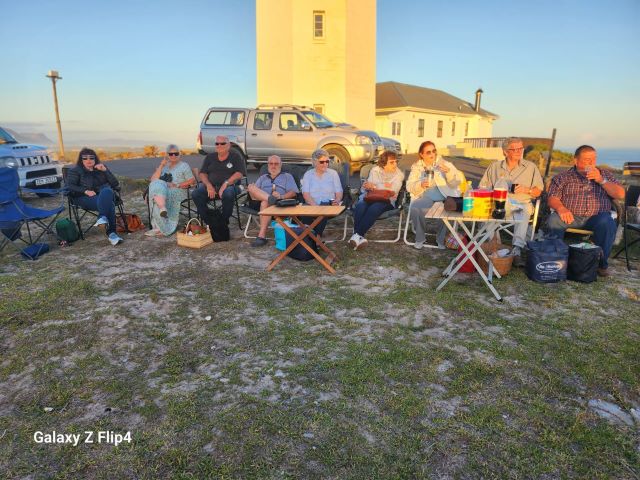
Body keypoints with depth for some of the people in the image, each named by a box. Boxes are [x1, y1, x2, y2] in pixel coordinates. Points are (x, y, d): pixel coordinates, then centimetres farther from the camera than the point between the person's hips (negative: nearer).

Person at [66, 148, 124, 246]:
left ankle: (102, 218, -51)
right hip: (85, 198, -2)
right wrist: (85, 191, -15)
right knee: (108, 203, -36)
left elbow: (115, 185, 12)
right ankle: (111, 233, -50)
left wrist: (105, 170, 0)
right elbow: (69, 186, 2)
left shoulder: (101, 168, 25)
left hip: (105, 194, 3)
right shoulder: (75, 171, 19)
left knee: (107, 192, -38)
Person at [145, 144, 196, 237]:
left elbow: (191, 181, 3)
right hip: (161, 189, 4)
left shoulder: (184, 165, 15)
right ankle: (163, 208, -53)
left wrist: (177, 185, -10)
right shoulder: (164, 166, 26)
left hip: (178, 192, -4)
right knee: (156, 185, -31)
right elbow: (153, 180, 11)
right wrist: (161, 165, 5)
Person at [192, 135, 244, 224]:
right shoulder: (210, 157, 20)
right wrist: (208, 185, -6)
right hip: (211, 186, 4)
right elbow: (202, 173, 15)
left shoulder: (235, 157, 9)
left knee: (228, 194, -39)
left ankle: (224, 222, -19)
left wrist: (226, 183, -18)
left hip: (229, 185, -4)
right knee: (196, 194, -24)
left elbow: (239, 174, -4)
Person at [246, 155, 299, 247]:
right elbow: (253, 192, 21)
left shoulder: (287, 176, 25)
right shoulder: (262, 178, 34)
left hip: (278, 204, -3)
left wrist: (281, 196, -13)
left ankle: (262, 236, -44)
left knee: (265, 203, -39)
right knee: (251, 186, -25)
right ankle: (270, 198, -47)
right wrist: (254, 195, -6)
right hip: (259, 203, 3)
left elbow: (293, 193, 8)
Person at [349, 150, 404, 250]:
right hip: (369, 197, 2)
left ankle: (357, 235, -37)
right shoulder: (375, 170, 15)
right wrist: (385, 186, -9)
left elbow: (393, 191, -7)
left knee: (374, 209, -36)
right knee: (360, 206, -34)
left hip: (386, 200, -2)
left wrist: (375, 186, -7)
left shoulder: (399, 174, 8)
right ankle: (358, 237, -41)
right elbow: (368, 186, 3)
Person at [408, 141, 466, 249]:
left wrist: (448, 172, -20)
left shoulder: (444, 164, 7)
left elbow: (456, 183, -1)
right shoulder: (416, 167, 9)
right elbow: (409, 186, -1)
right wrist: (421, 185, -22)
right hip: (426, 197, 1)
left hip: (444, 196, -1)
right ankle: (420, 238, -6)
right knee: (414, 208, -30)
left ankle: (441, 239, -4)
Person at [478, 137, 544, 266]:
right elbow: (482, 189, 13)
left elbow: (538, 191, 13)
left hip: (523, 204, 0)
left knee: (524, 211, -36)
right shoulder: (495, 167, 17)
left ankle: (517, 249, -47)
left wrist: (527, 190, -7)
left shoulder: (531, 167, 17)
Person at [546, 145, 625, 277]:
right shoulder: (563, 177, 13)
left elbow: (620, 194, 8)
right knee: (553, 220, -32)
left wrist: (601, 180, -5)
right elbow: (552, 198, 1)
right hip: (571, 217, -1)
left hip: (596, 217, 1)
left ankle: (601, 263, -17)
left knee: (607, 222, -32)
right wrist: (560, 208, -22)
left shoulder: (605, 175, 20)